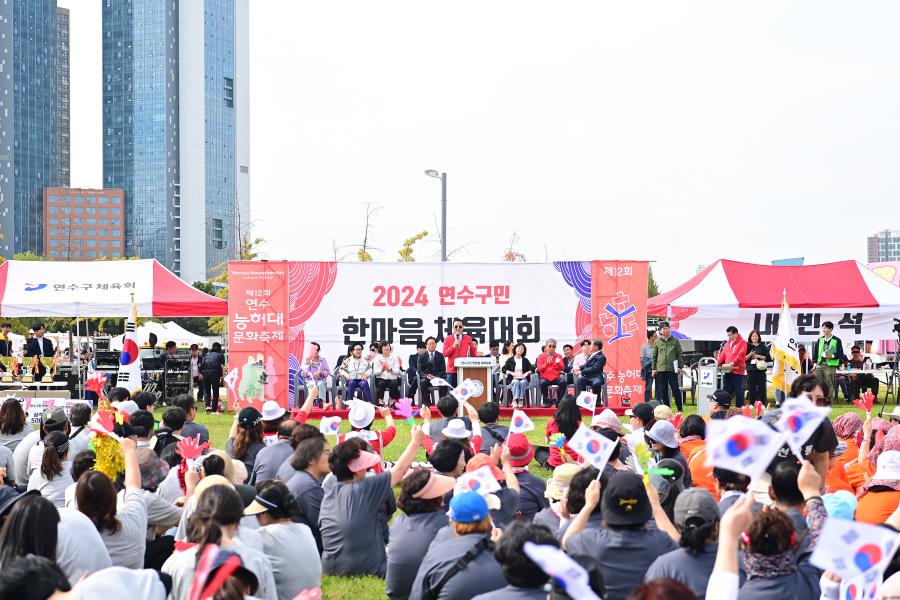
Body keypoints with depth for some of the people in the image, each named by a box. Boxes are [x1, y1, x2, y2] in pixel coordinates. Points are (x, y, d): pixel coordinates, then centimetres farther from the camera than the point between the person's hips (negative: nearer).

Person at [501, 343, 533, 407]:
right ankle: (515, 400, -45)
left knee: (523, 382, -35)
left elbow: (532, 369, 8)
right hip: (513, 379, -1)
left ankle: (521, 400, -38)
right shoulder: (510, 360, 12)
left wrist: (527, 373, -12)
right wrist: (511, 373, -13)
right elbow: (503, 369, 3)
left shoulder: (525, 360, 16)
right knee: (516, 382, -36)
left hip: (523, 379, 1)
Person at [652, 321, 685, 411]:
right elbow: (654, 356, 10)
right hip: (660, 369, 2)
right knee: (663, 390, 5)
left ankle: (680, 409, 6)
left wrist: (680, 366, -4)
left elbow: (680, 354, 5)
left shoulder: (675, 341, 4)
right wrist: (653, 368, 5)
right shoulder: (657, 342, 7)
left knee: (675, 389, -3)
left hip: (672, 369, -2)